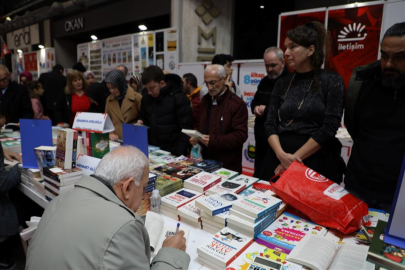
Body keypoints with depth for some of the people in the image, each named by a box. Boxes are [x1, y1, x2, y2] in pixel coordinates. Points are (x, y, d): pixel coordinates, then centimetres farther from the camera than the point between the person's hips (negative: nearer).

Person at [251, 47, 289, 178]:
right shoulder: (264, 82, 13)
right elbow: (254, 101, 23)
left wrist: (266, 110, -17)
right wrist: (255, 108, -1)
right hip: (261, 140, 8)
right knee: (259, 176, 20)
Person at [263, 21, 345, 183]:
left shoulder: (332, 81, -3)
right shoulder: (282, 84, 7)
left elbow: (329, 128, -11)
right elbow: (270, 124, 1)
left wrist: (295, 158, -15)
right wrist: (281, 155, -15)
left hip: (315, 162, -3)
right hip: (278, 161, 4)